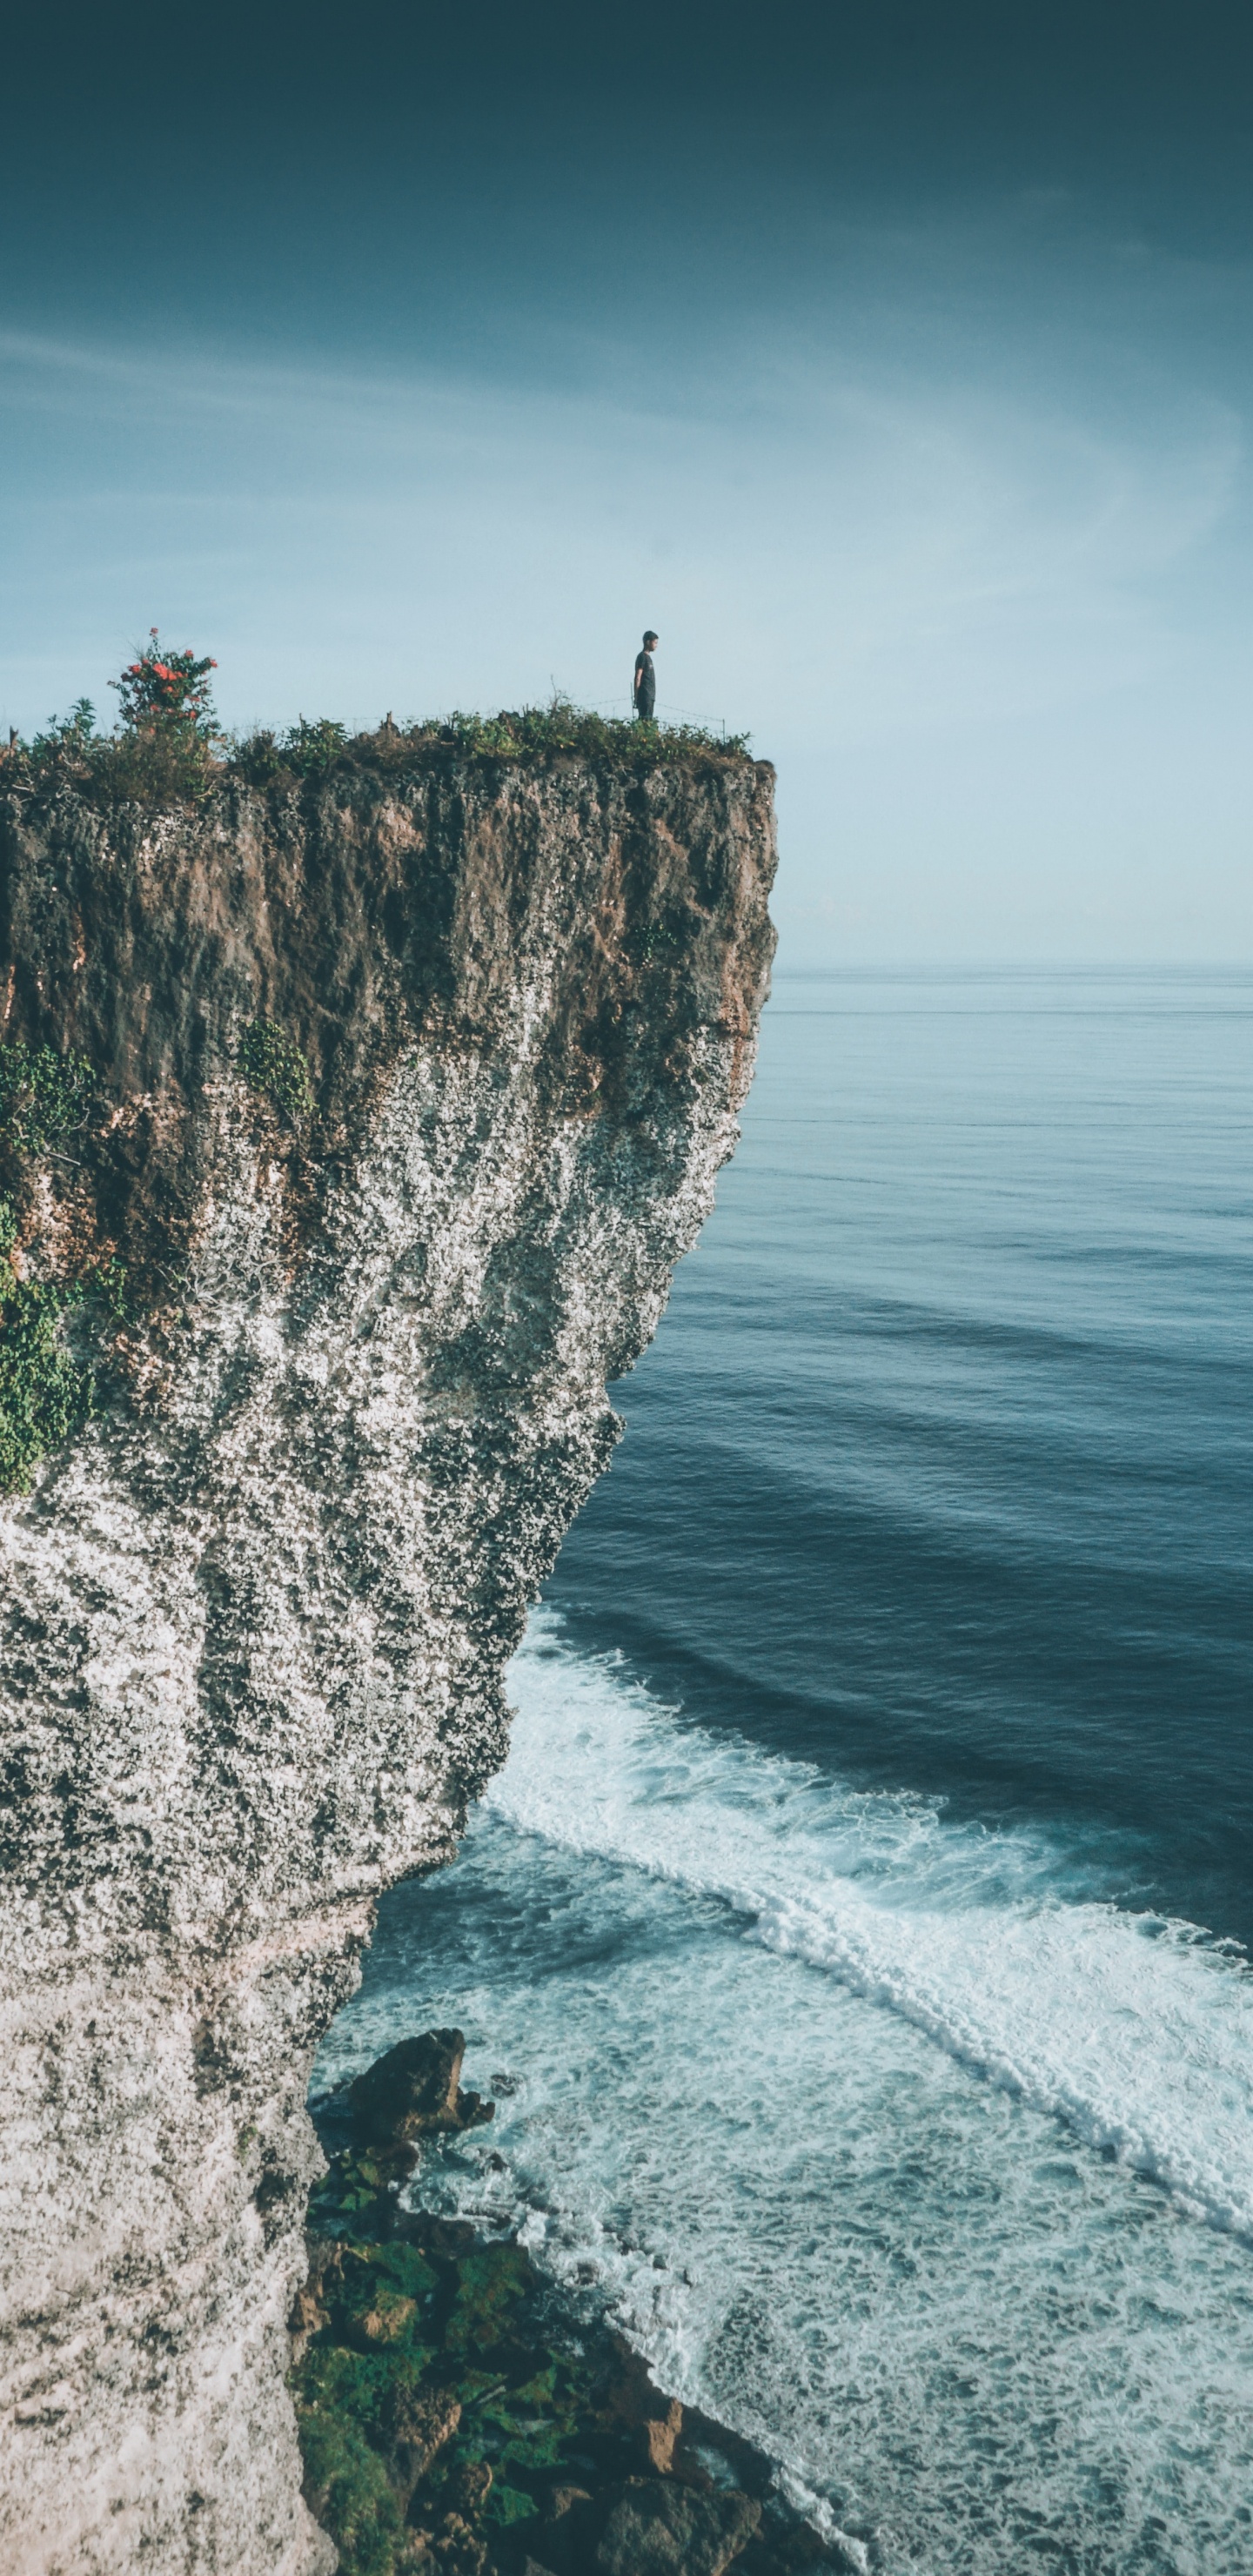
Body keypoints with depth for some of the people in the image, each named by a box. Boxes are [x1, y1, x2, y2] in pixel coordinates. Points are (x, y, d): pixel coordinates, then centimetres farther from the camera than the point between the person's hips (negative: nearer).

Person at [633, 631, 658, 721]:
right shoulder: (642, 656, -8)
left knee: (649, 720, 6)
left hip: (650, 696, 9)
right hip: (645, 696, -9)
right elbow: (638, 677, -13)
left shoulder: (648, 657, 21)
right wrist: (636, 696, -16)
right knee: (645, 720, -14)